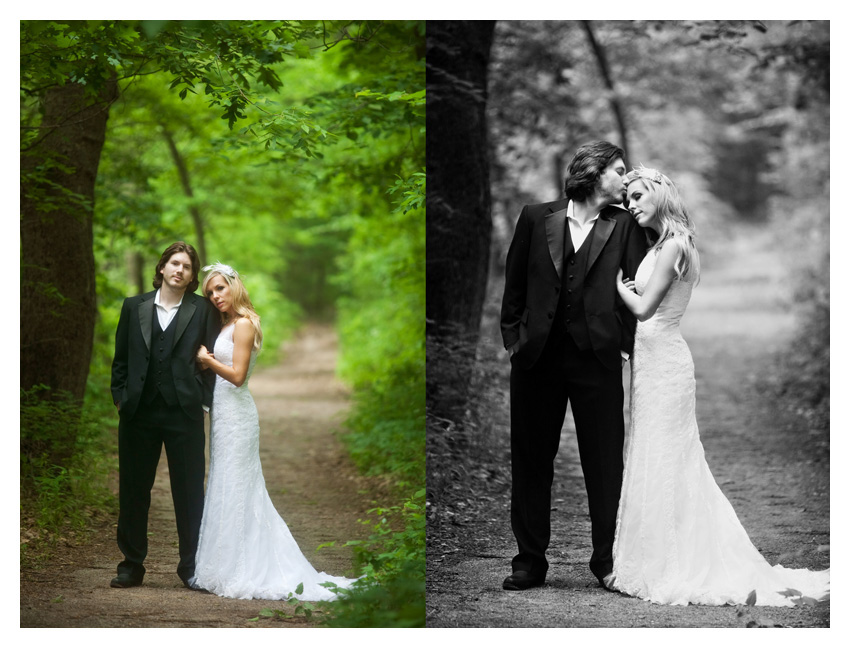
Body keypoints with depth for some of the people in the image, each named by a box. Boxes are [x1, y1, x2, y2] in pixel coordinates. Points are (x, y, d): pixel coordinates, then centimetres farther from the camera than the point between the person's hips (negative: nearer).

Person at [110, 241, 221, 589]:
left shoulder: (202, 310, 3)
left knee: (189, 493, 3)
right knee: (133, 491, 7)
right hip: (138, 413, 2)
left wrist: (204, 400, -5)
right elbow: (121, 358, 12)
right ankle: (131, 565, 17)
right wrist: (119, 397, 3)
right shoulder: (134, 307, 10)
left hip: (184, 414, -2)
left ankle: (191, 566, 12)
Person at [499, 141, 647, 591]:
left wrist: (625, 344, -5)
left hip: (597, 358, -1)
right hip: (537, 359, 1)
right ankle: (530, 561, 16)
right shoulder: (536, 218, 6)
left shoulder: (624, 225, 5)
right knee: (530, 462, 7)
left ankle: (607, 559, 15)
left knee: (605, 464, 3)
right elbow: (515, 284, 10)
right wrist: (512, 338, 5)